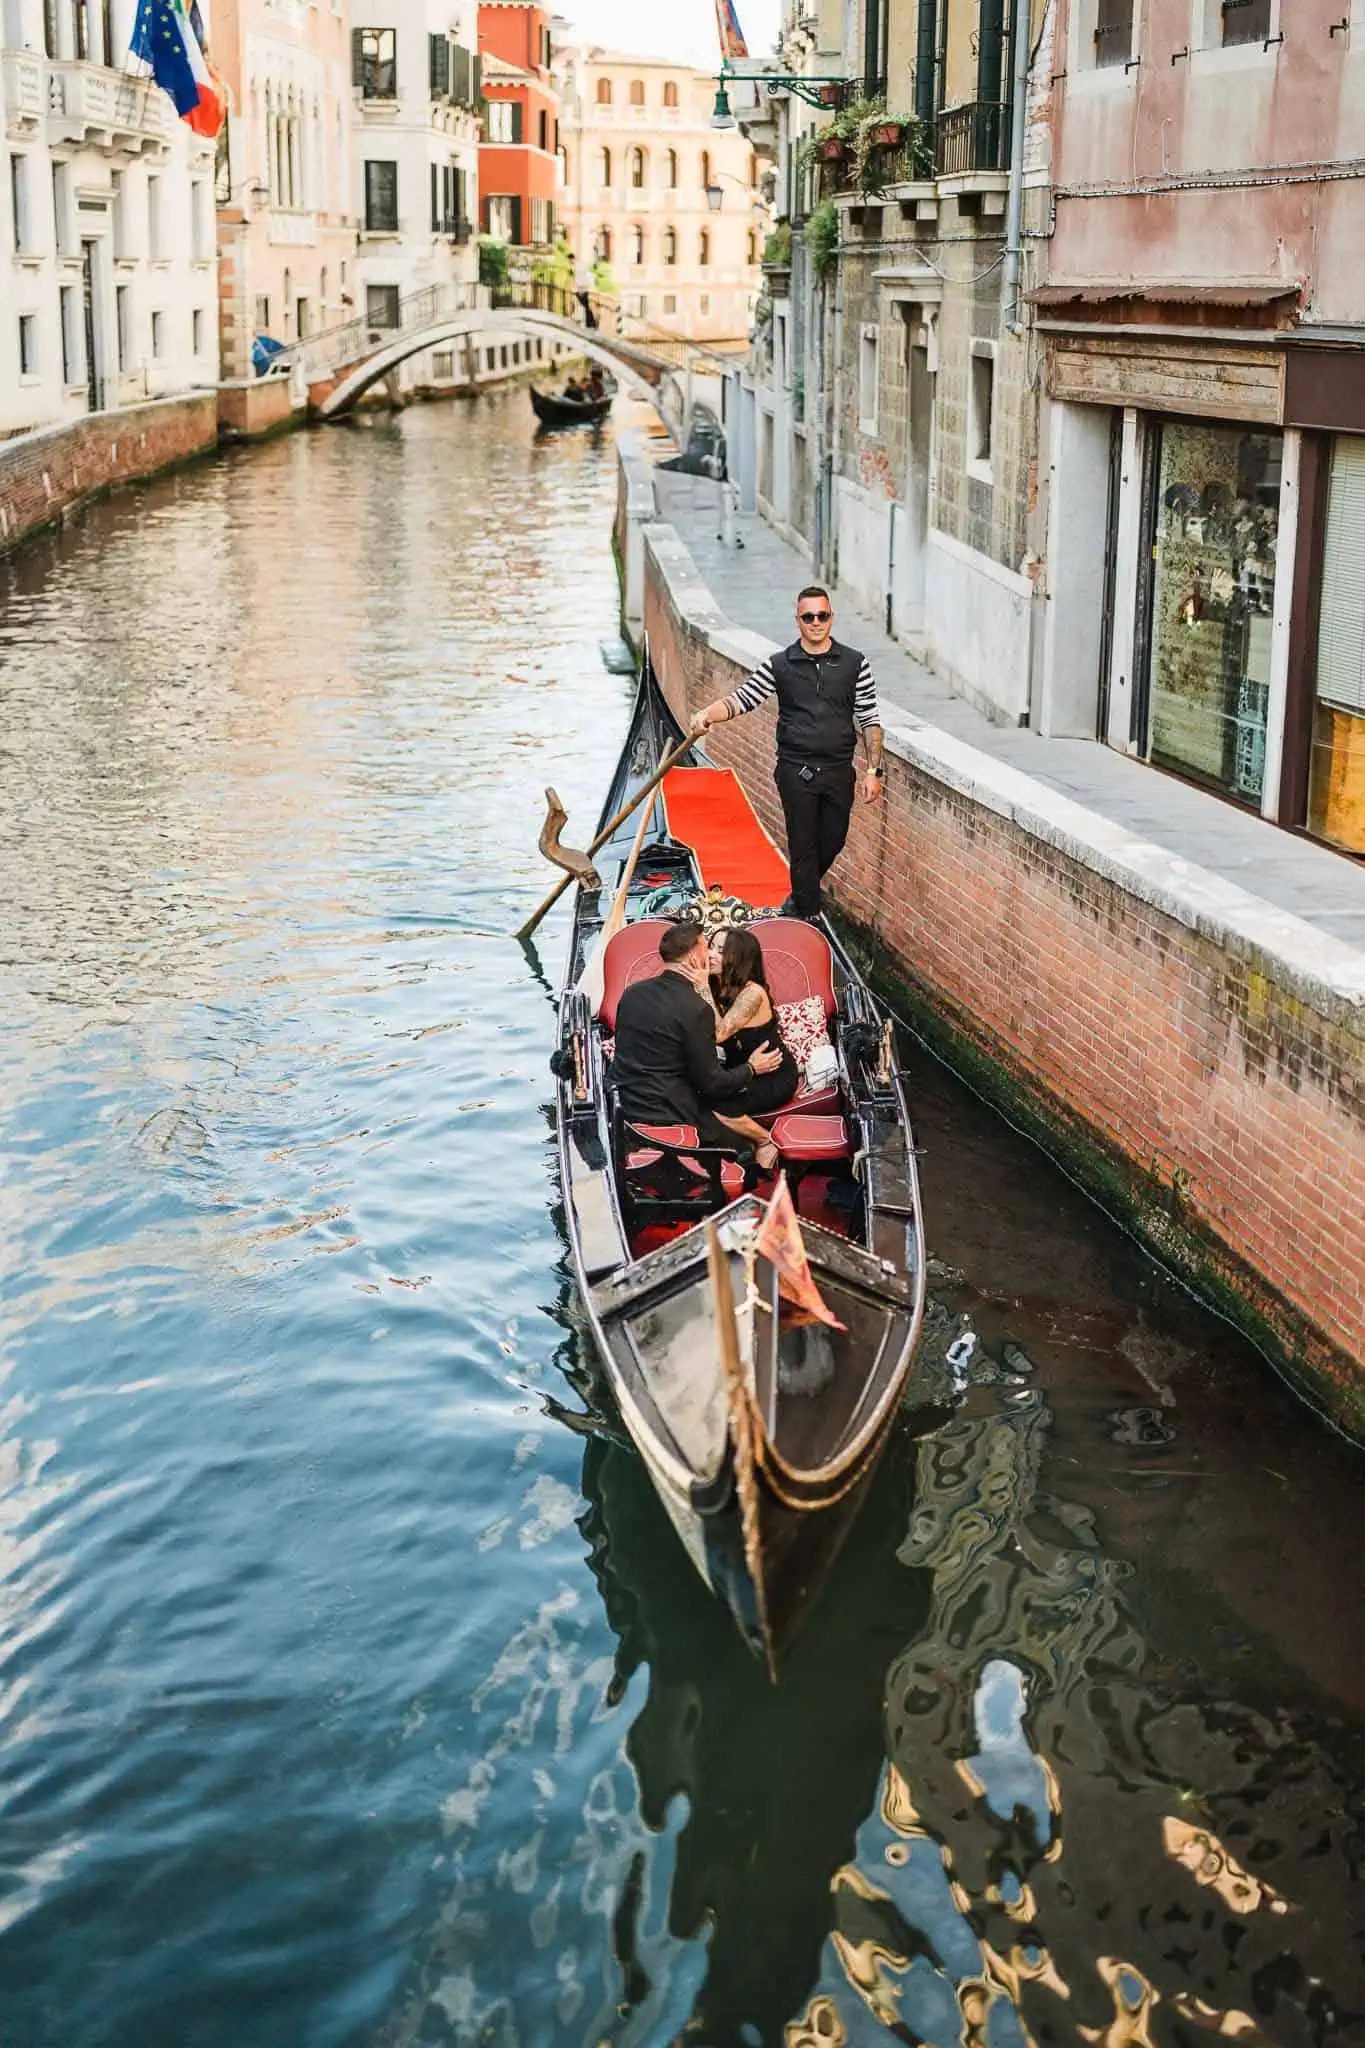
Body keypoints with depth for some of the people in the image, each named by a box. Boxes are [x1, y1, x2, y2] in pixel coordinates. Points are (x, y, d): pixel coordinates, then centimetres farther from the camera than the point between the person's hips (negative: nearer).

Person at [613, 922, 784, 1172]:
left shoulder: (633, 992, 3)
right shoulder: (695, 1008, -18)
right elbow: (712, 1083, -11)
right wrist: (751, 1068, 8)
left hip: (627, 1106, 8)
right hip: (669, 1118, -8)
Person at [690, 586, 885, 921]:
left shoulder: (855, 663, 2)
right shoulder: (779, 665, 0)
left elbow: (869, 720, 4)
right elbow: (742, 699, -4)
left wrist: (873, 770, -1)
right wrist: (708, 714, -24)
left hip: (839, 771, 2)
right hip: (795, 770, -2)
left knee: (833, 842, 12)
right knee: (803, 846, 2)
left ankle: (801, 896, 39)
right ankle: (808, 917, 13)